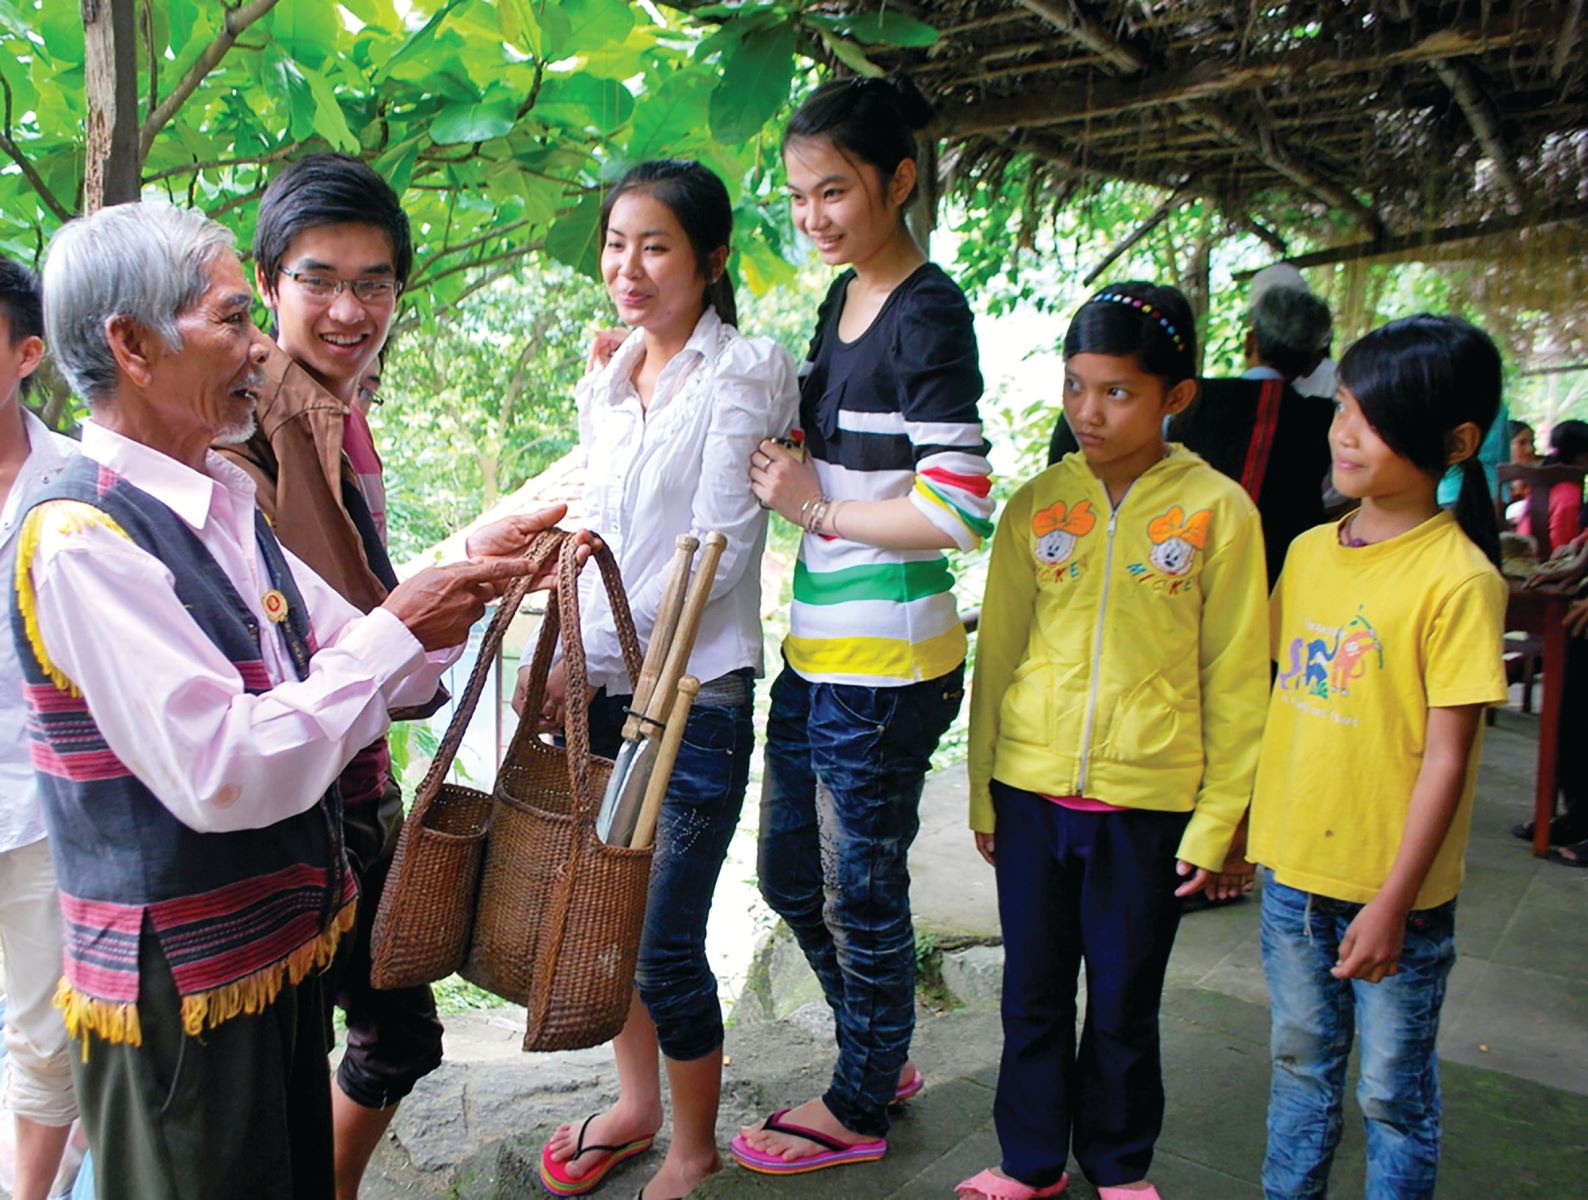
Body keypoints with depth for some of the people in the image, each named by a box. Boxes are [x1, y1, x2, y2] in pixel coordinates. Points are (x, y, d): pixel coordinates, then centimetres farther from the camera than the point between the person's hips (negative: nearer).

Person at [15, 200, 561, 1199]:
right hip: (180, 994, -8)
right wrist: (397, 633, -22)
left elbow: (352, 658, 11)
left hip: (283, 951, 8)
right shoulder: (82, 541, -22)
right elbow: (221, 775, -28)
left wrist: (470, 574, -4)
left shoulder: (226, 504, 6)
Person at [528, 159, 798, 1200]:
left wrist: (591, 657, -15)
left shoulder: (747, 373, -8)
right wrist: (561, 664, 7)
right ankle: (636, 1102, 39)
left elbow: (716, 549, -15)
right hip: (602, 689, 6)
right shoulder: (606, 388, 13)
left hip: (696, 696, -6)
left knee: (666, 944, 0)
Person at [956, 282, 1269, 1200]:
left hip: (1150, 799, -2)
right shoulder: (1038, 505, 1)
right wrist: (984, 793, 9)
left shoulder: (1218, 511, -5)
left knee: (1125, 1002, 13)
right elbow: (998, 652, 7)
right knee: (1033, 991, 14)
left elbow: (1235, 678, -2)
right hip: (1032, 788, 2)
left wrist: (1219, 819, -2)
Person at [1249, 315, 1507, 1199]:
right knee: (1301, 1061, 21)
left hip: (1392, 889, -6)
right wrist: (1241, 819, 13)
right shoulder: (1309, 552, 3)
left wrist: (1393, 902, -16)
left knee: (1393, 1087, 11)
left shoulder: (1459, 579, -16)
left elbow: (1447, 756, -16)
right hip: (1292, 864, 6)